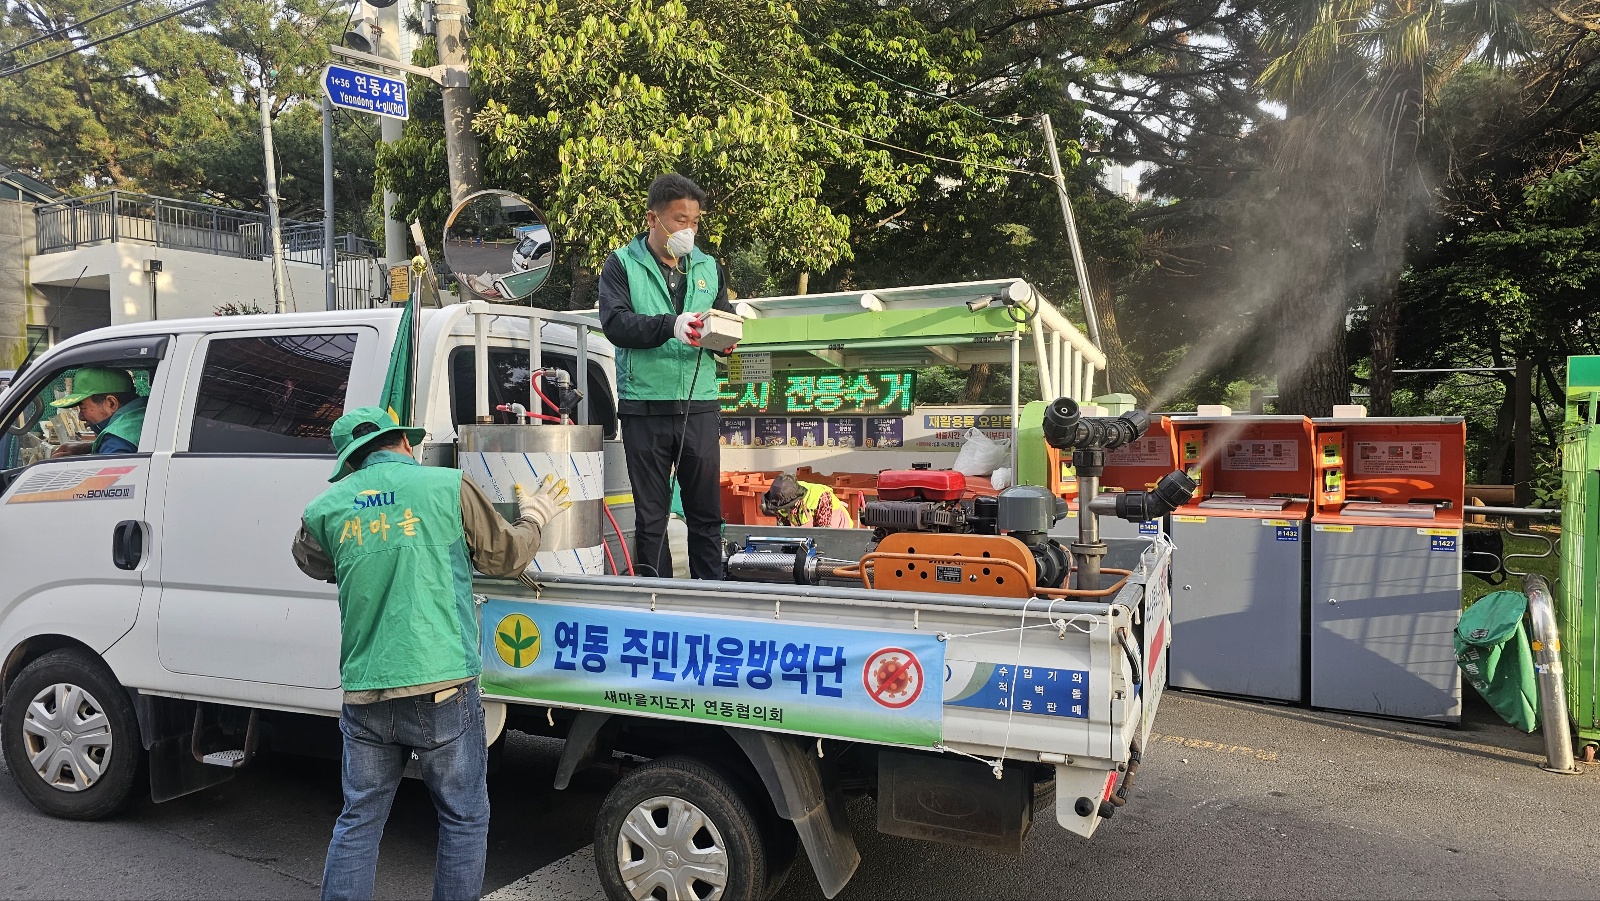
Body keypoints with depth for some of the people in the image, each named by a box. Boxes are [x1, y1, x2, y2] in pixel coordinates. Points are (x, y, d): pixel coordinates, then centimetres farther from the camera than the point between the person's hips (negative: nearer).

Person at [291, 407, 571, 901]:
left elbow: (310, 562, 27)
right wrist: (536, 513, 26)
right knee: (464, 818, 11)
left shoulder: (326, 509, 5)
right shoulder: (448, 486, -4)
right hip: (440, 688, -3)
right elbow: (505, 556, 8)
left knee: (358, 821, 17)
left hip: (364, 694, 4)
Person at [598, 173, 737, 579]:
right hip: (644, 407, -3)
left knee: (707, 514, 5)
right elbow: (616, 323, -11)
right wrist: (670, 325, -28)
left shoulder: (708, 267, 16)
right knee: (651, 517, 6)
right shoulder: (621, 264, 4)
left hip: (699, 406, 3)